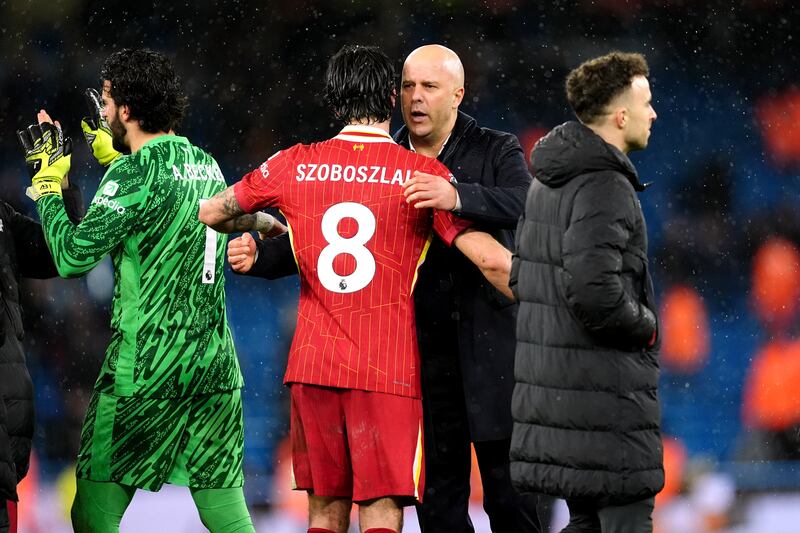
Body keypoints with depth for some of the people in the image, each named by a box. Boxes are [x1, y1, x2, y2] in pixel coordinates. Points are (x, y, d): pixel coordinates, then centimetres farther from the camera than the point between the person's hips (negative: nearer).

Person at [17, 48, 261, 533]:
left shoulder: (136, 172, -12)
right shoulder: (208, 167, 11)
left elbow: (73, 255, -13)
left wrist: (47, 184, 1)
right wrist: (113, 157, 32)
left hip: (142, 373, -7)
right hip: (216, 367, 7)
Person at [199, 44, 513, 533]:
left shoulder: (295, 165, 4)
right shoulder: (425, 173, -4)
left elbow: (212, 213, 18)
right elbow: (492, 260, -11)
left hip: (313, 364, 3)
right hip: (389, 370, -3)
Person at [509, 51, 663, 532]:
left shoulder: (548, 181, 13)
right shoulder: (604, 187, -17)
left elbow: (521, 276, 20)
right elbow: (595, 291, -27)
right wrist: (646, 326, -10)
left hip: (552, 382, 10)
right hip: (605, 392, -9)